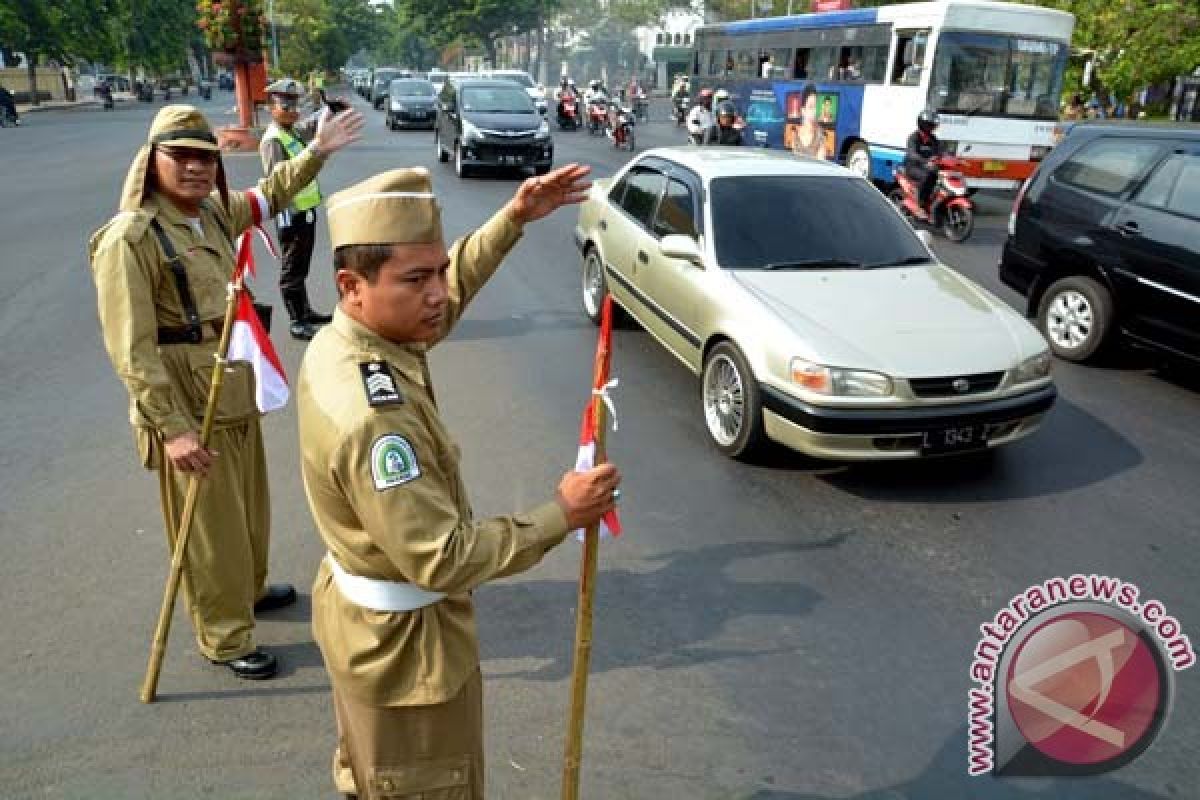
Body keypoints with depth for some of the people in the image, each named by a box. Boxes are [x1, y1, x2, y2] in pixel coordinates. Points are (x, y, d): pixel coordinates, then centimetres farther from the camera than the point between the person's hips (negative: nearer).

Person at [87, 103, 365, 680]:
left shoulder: (216, 212, 3)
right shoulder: (129, 238, -20)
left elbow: (269, 195, 26)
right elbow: (132, 350, -22)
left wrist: (316, 152, 15)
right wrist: (171, 428, -25)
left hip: (237, 395, 8)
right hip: (189, 407, -8)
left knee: (250, 508, 24)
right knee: (211, 528, 6)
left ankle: (249, 589, 48)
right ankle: (225, 638, 25)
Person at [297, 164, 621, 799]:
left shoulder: (337, 340, -8)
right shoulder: (371, 417, -37)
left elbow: (454, 284, 8)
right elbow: (442, 558, -33)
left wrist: (515, 218, -1)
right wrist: (561, 515, -25)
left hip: (359, 607, 9)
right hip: (404, 639, -9)